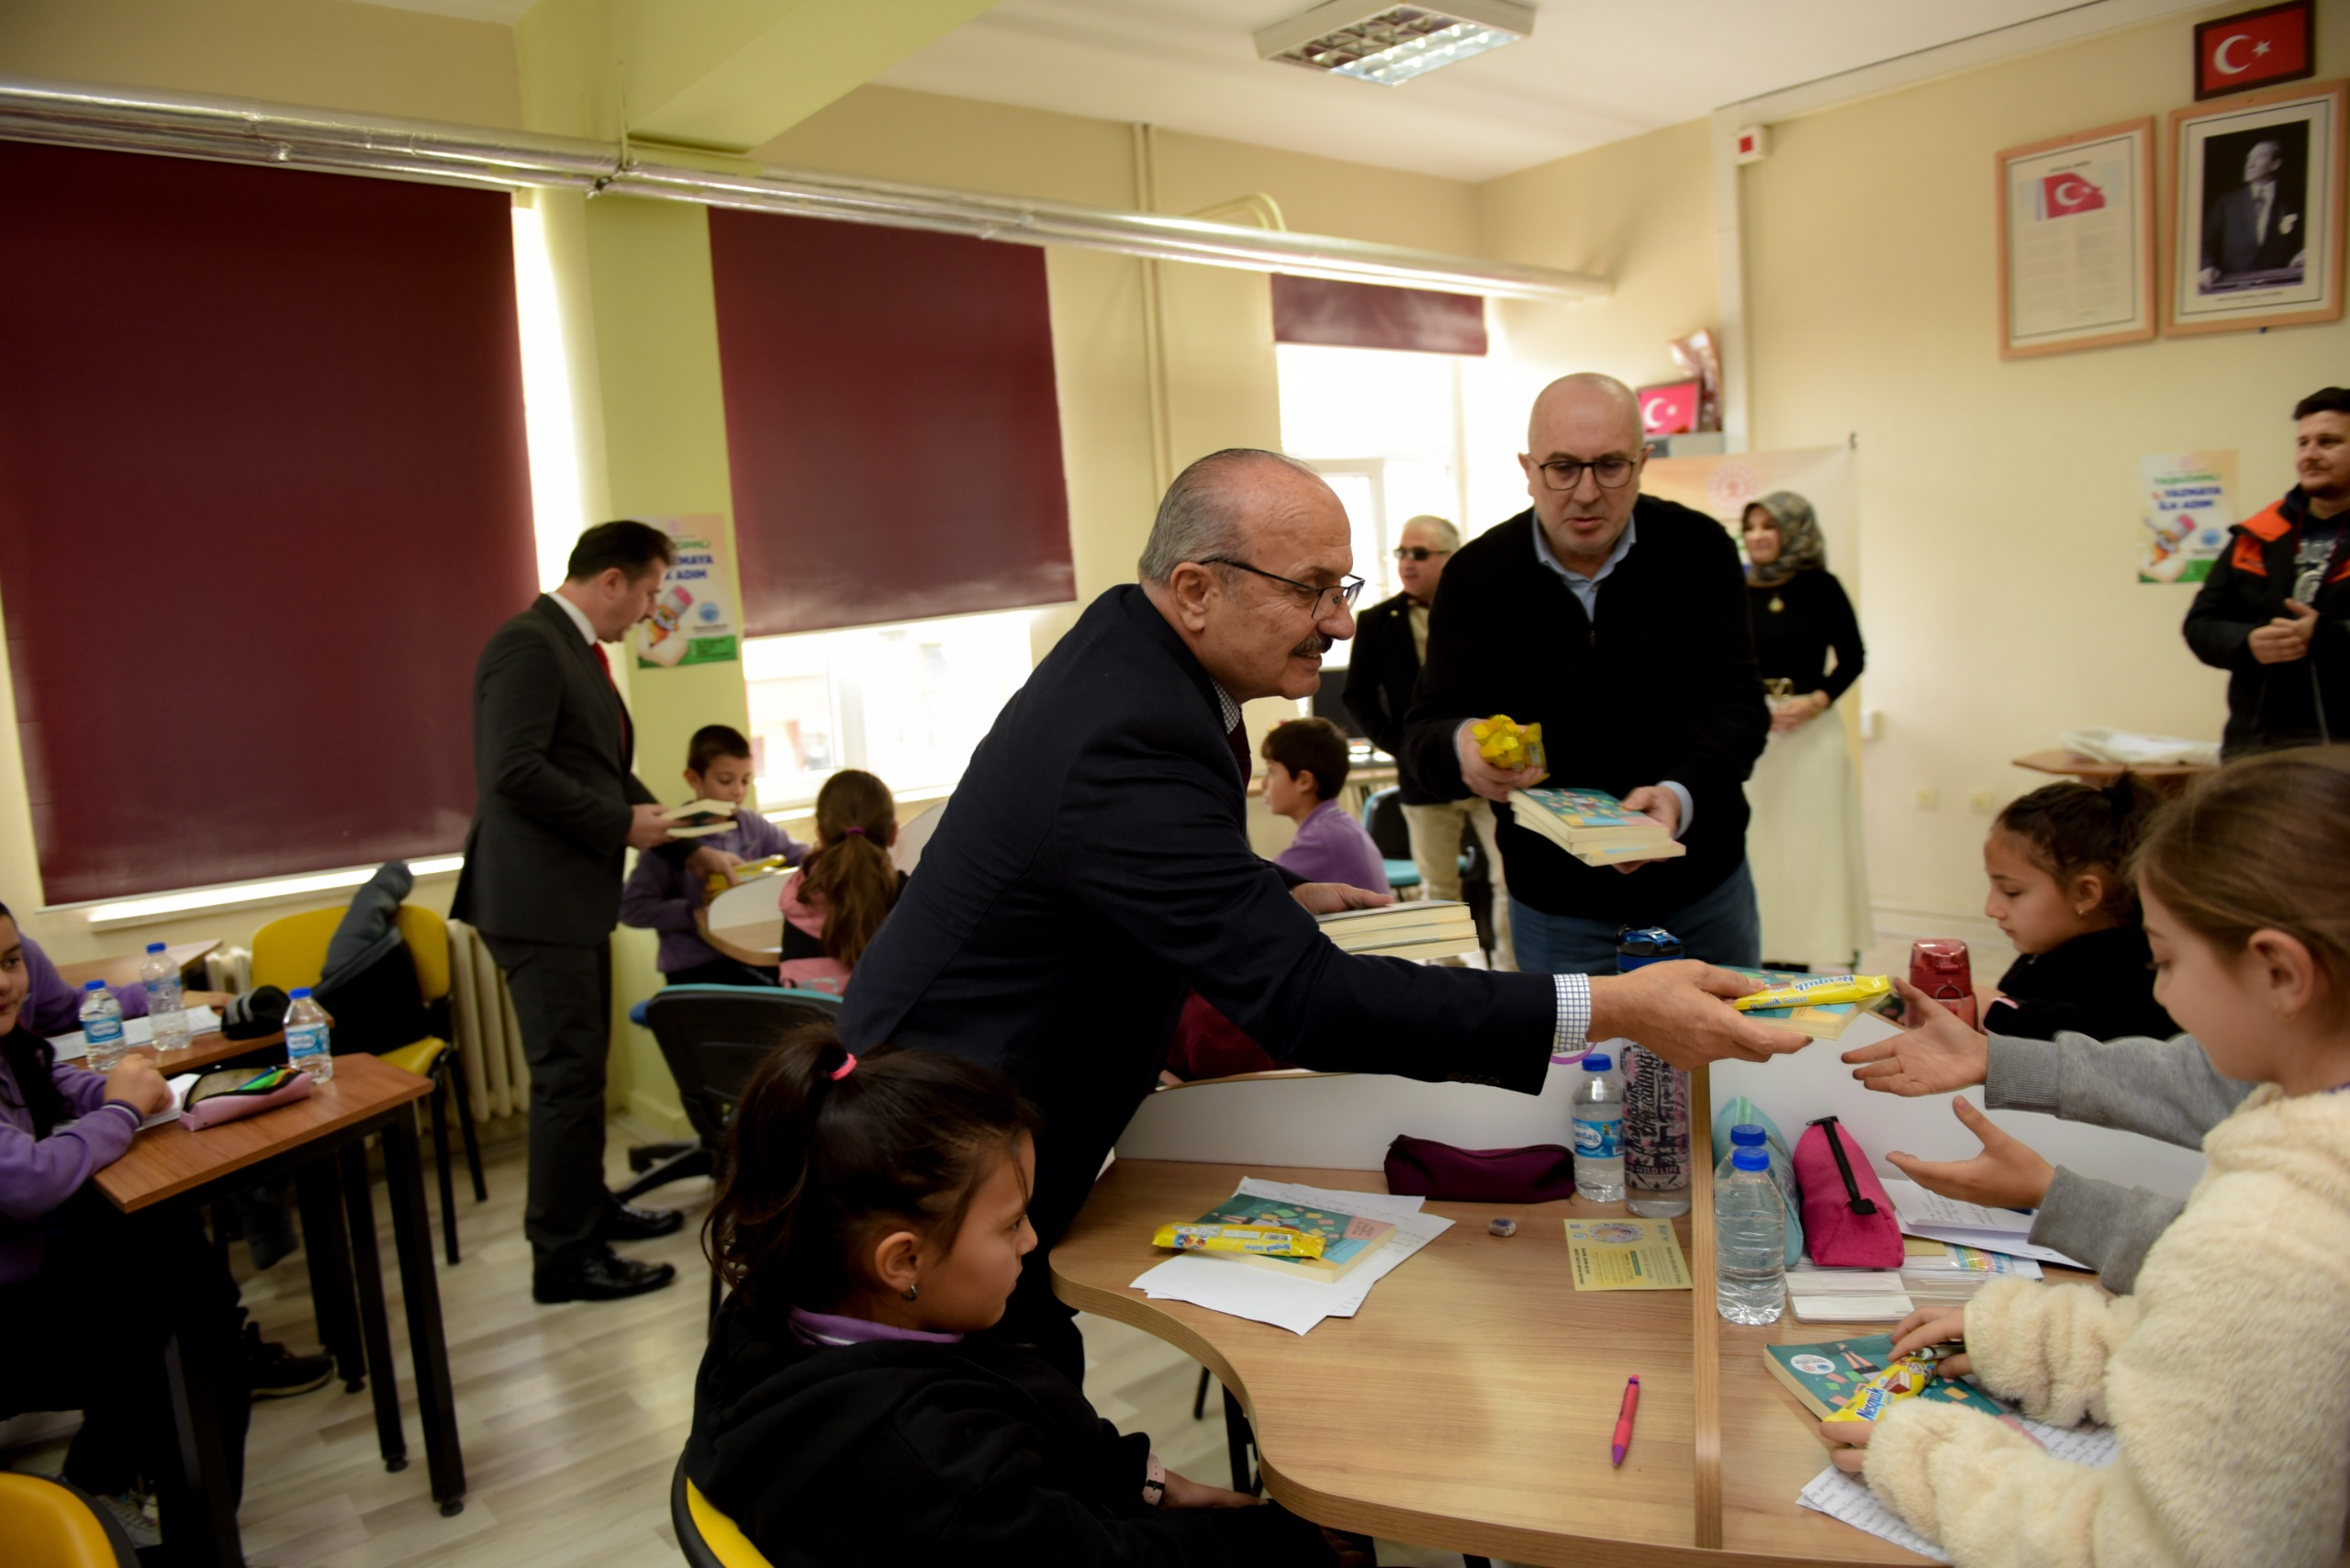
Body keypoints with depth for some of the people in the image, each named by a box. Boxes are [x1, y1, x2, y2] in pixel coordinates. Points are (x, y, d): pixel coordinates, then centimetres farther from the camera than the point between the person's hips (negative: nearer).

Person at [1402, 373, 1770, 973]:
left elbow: (1733, 702, -14)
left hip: (1702, 885, 1)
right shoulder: (1476, 575, -8)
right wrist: (1464, 748, -36)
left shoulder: (1698, 549, -8)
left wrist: (1680, 794, -35)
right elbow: (1426, 728, -11)